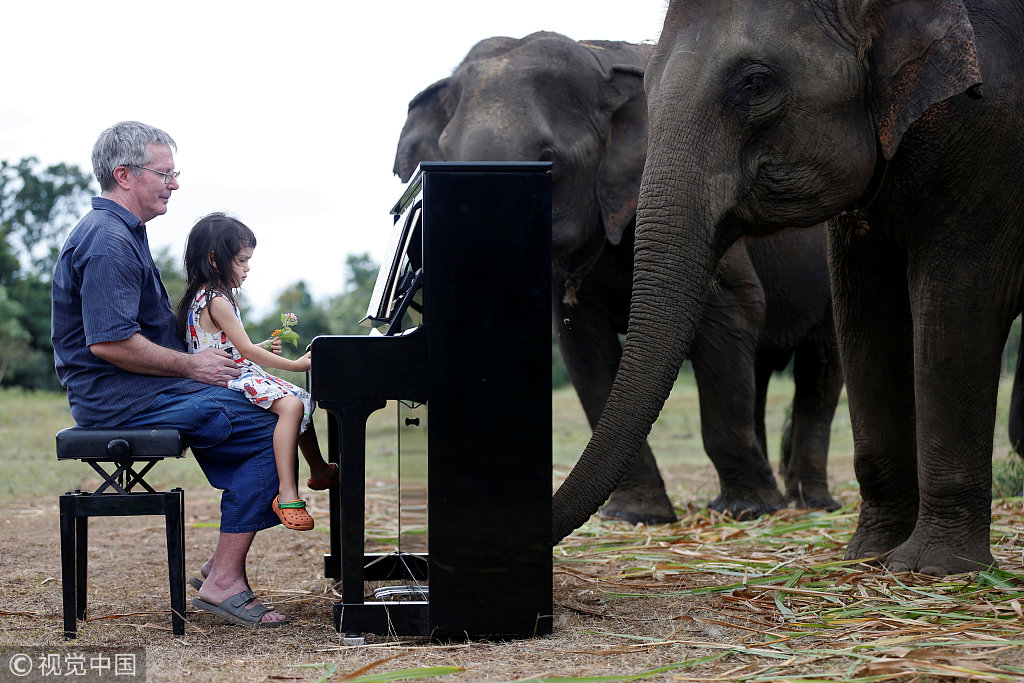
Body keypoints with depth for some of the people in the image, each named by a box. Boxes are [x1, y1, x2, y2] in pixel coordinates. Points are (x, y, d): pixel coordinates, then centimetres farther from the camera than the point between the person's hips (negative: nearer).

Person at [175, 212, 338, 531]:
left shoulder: (207, 297, 16)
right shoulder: (216, 301, -18)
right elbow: (245, 350, -18)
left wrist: (262, 348, 20)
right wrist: (296, 365, -12)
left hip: (240, 376, 11)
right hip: (228, 383, -11)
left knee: (302, 399, 20)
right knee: (291, 405, -31)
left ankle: (319, 471, 34)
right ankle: (287, 493, -39)